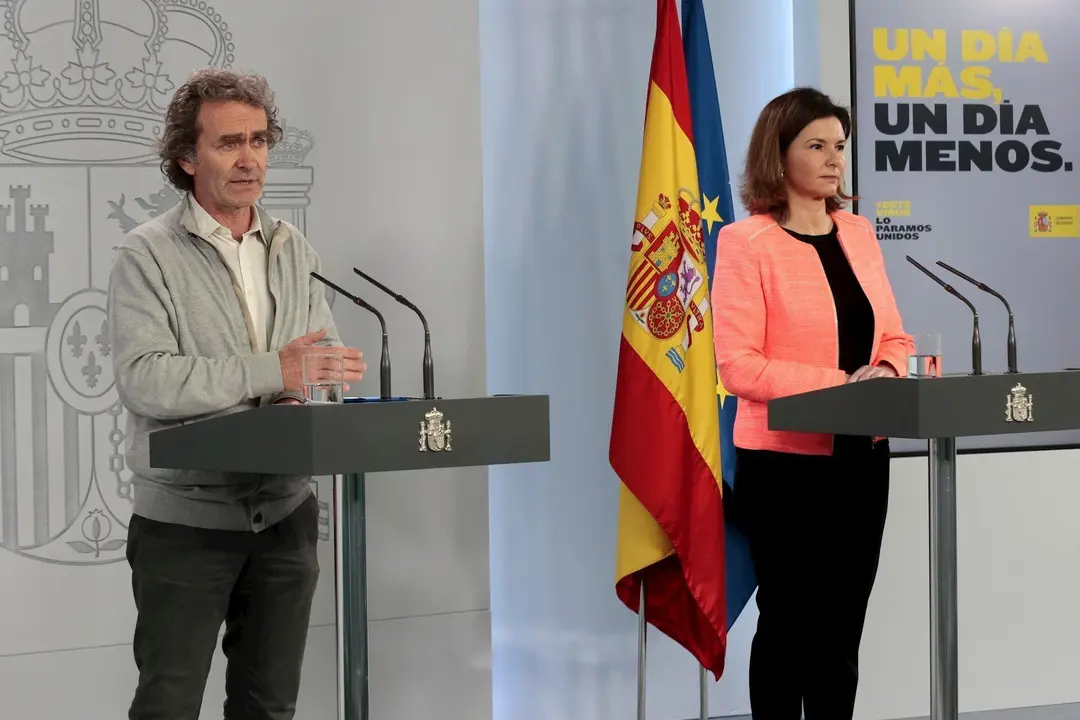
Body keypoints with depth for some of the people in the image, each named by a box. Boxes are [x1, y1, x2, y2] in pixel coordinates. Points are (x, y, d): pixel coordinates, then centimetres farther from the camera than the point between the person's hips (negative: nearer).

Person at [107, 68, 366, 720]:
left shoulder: (293, 250, 10)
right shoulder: (149, 255, -8)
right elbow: (142, 379, -21)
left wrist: (304, 401, -15)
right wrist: (272, 372, -26)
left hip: (284, 512, 5)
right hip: (185, 519, -5)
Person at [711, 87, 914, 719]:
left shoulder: (860, 234, 10)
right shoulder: (746, 242, -9)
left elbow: (894, 339, 14)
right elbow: (738, 365, -16)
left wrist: (888, 375, -9)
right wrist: (841, 384, -22)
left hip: (861, 455, 6)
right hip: (785, 462, -6)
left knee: (844, 627, 11)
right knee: (790, 623, 4)